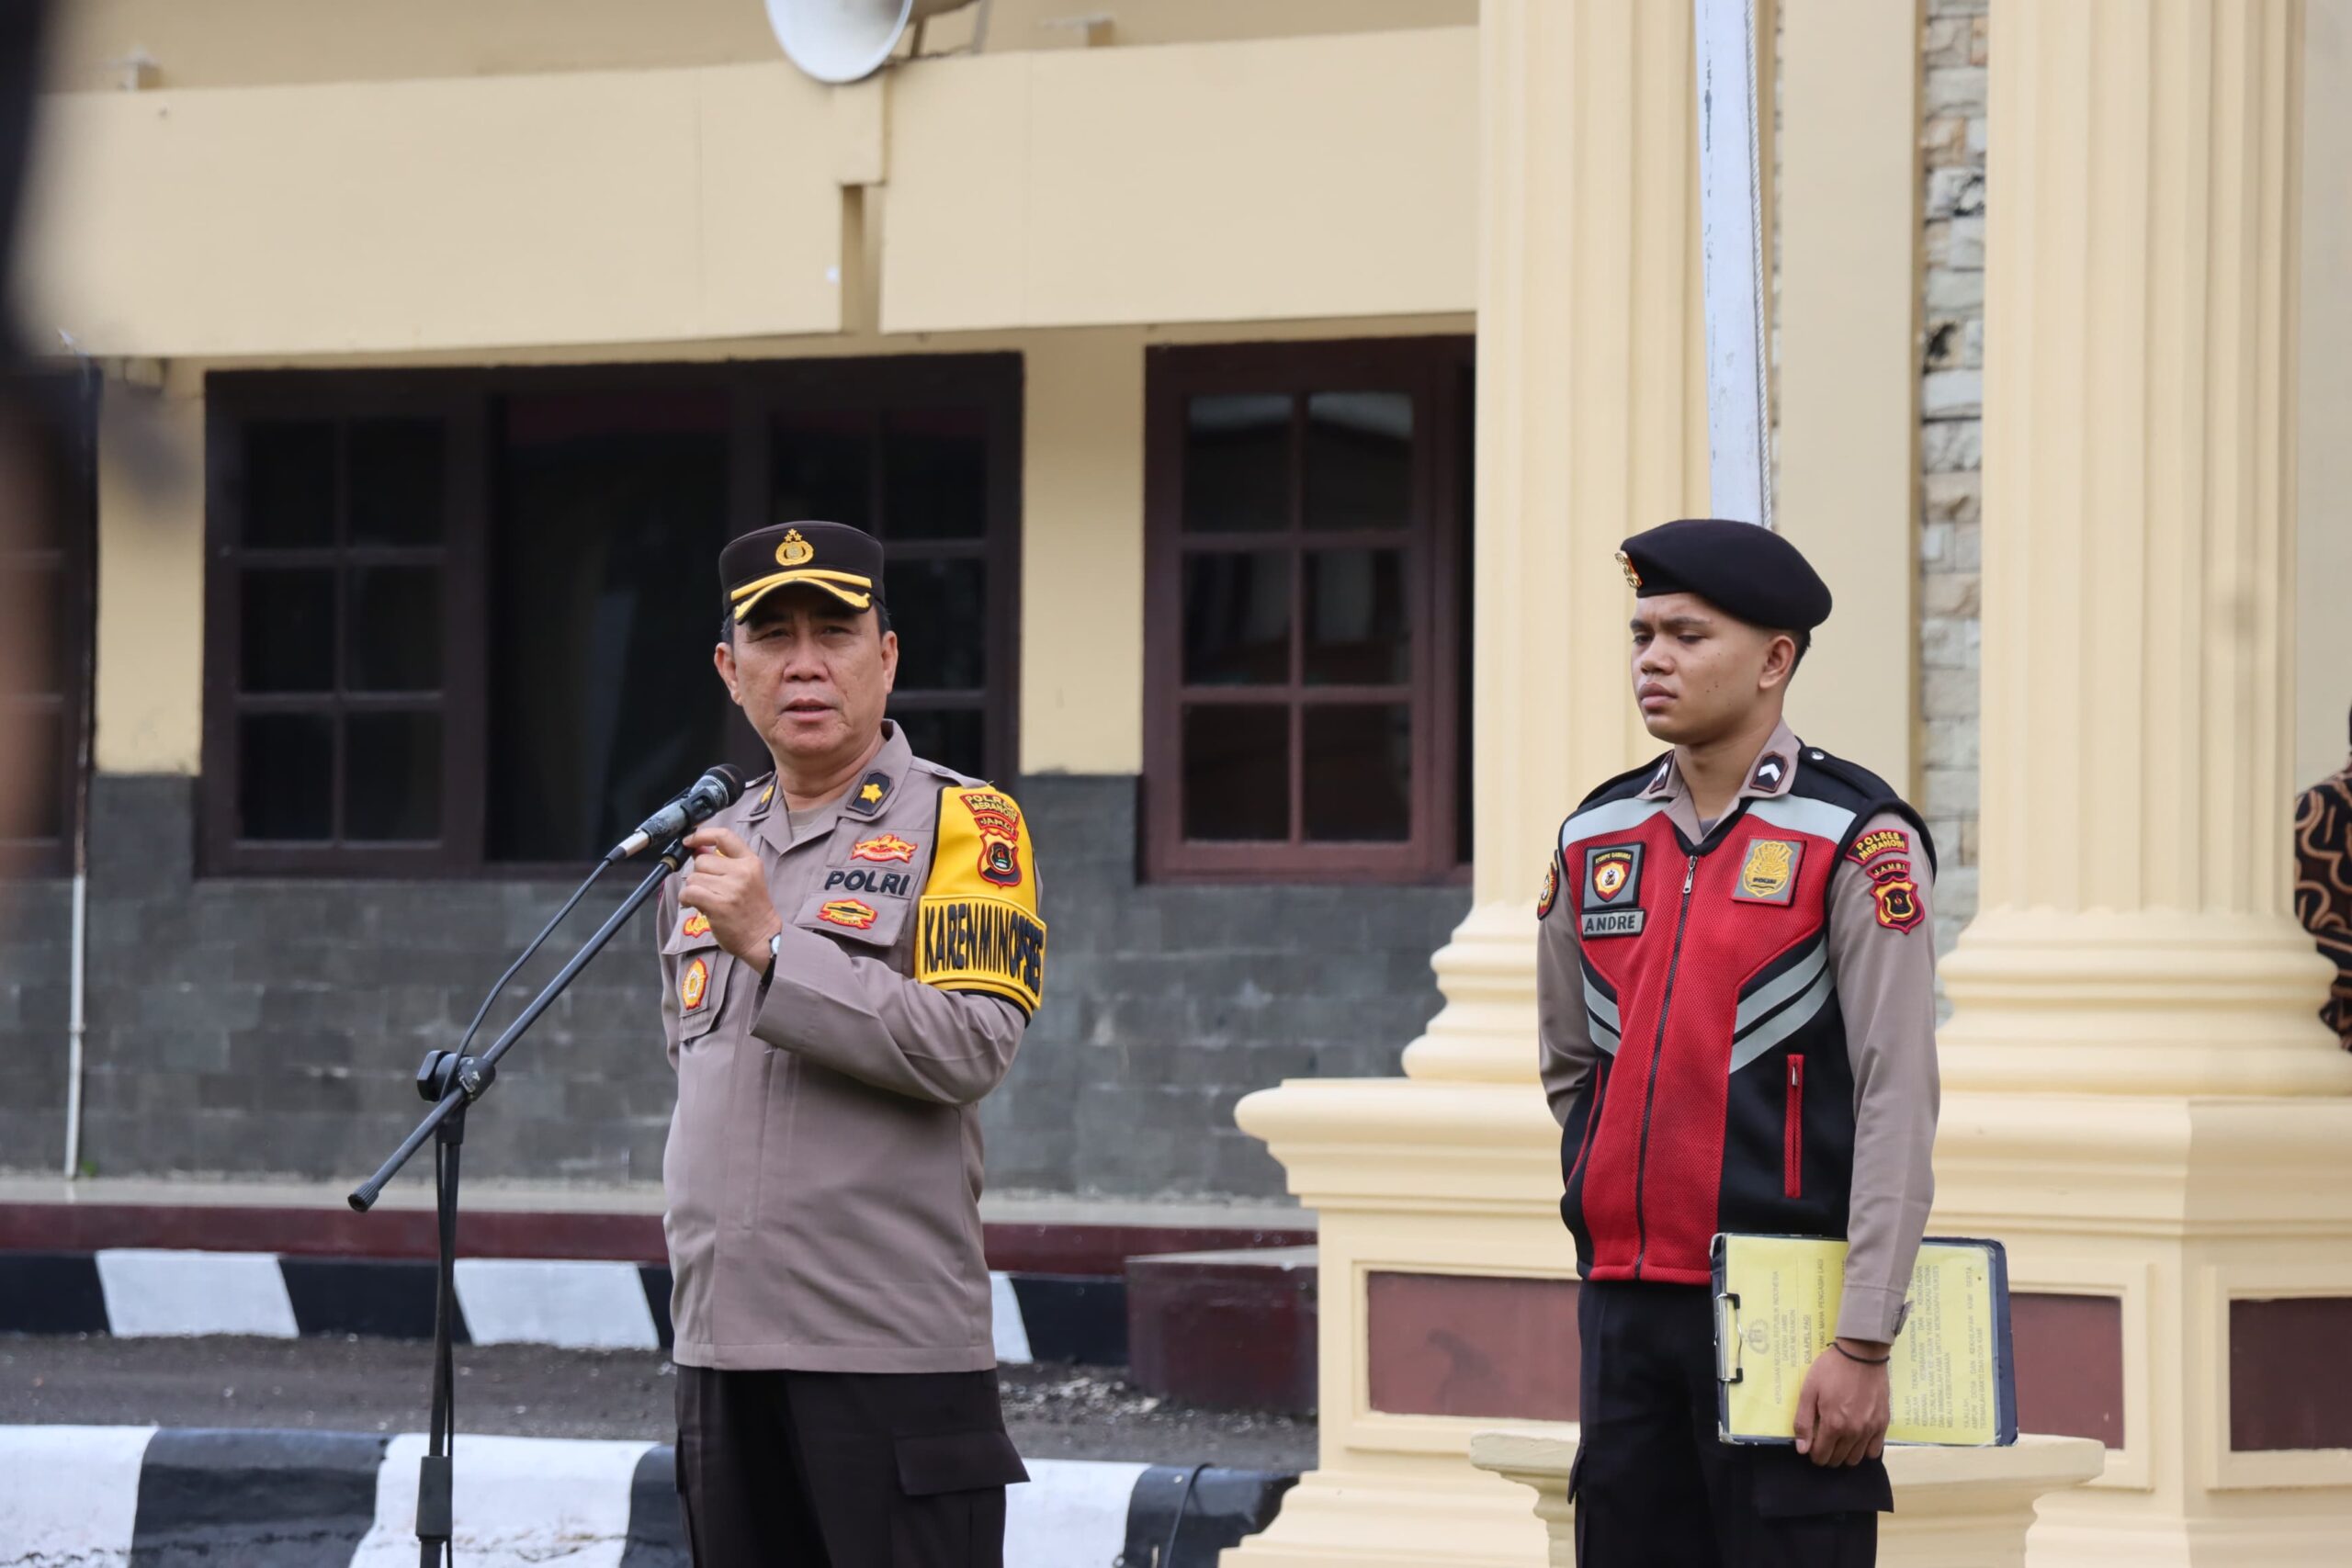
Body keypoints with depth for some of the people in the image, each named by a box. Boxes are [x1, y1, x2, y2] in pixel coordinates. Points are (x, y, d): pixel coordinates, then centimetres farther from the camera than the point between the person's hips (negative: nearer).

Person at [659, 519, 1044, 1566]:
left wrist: (772, 946, -17)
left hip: (892, 1353, -6)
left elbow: (971, 1047, -16)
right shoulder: (715, 847, 18)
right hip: (721, 1351, 6)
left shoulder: (964, 825, -3)